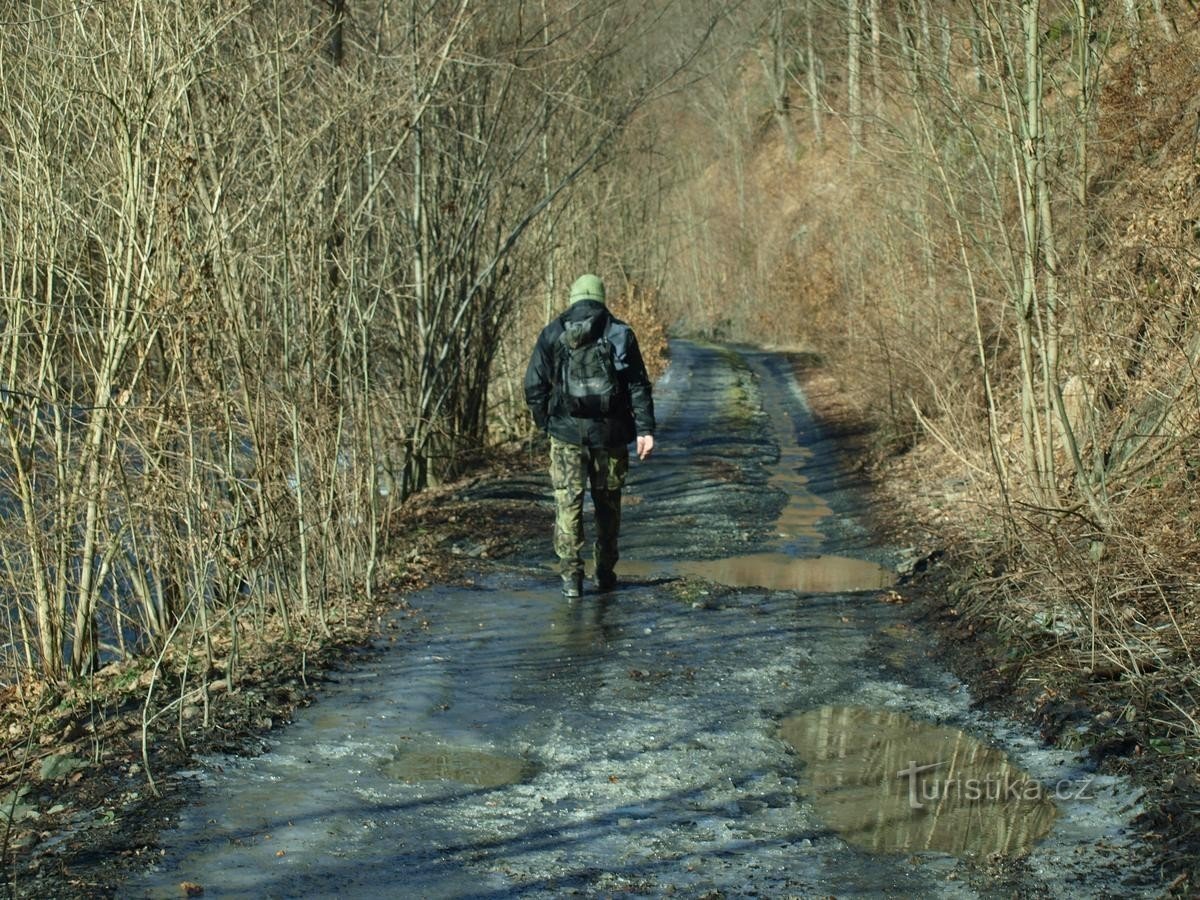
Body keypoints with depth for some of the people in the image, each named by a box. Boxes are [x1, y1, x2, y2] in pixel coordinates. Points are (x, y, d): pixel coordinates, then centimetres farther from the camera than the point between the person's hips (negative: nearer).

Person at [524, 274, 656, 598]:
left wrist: (545, 423, 13)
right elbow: (638, 385, -4)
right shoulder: (620, 333, 2)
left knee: (568, 502, 1)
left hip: (567, 432, -1)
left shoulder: (552, 334, 1)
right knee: (608, 502, 14)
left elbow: (534, 386, 1)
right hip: (610, 432, 1)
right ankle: (605, 573, 21)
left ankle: (571, 576, -7)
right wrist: (645, 429, -5)